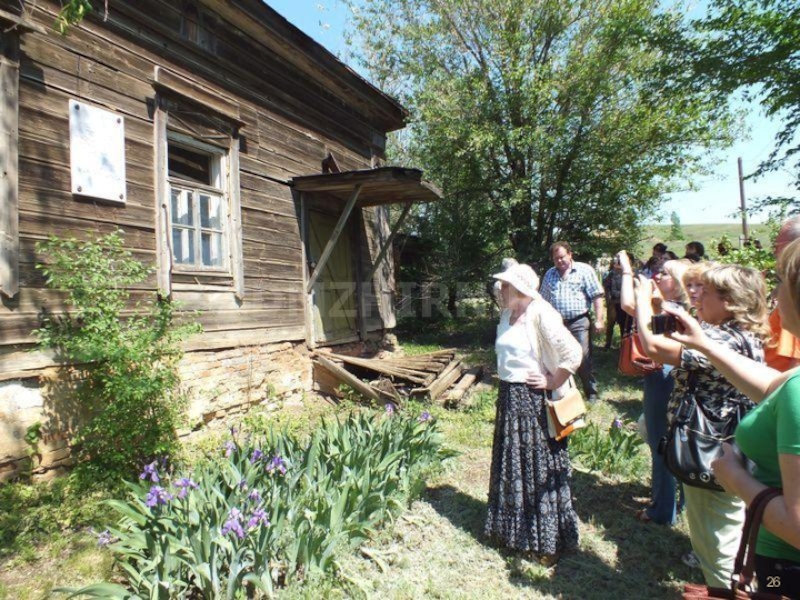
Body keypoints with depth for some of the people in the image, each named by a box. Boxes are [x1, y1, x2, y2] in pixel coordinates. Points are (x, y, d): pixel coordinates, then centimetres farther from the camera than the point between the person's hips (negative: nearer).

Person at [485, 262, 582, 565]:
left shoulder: (540, 315, -18)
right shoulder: (508, 314, 7)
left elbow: (573, 353, -25)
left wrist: (552, 382, -16)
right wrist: (505, 387, 13)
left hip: (532, 399, -8)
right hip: (508, 396, 8)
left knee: (539, 468, 5)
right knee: (510, 467, 19)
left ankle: (548, 541, 24)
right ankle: (511, 529, 38)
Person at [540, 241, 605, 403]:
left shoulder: (584, 270, -2)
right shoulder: (549, 274, 12)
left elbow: (597, 297, -6)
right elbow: (544, 301, 17)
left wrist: (599, 320, -12)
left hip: (579, 322, -4)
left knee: (584, 359, -4)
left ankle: (591, 393, 12)